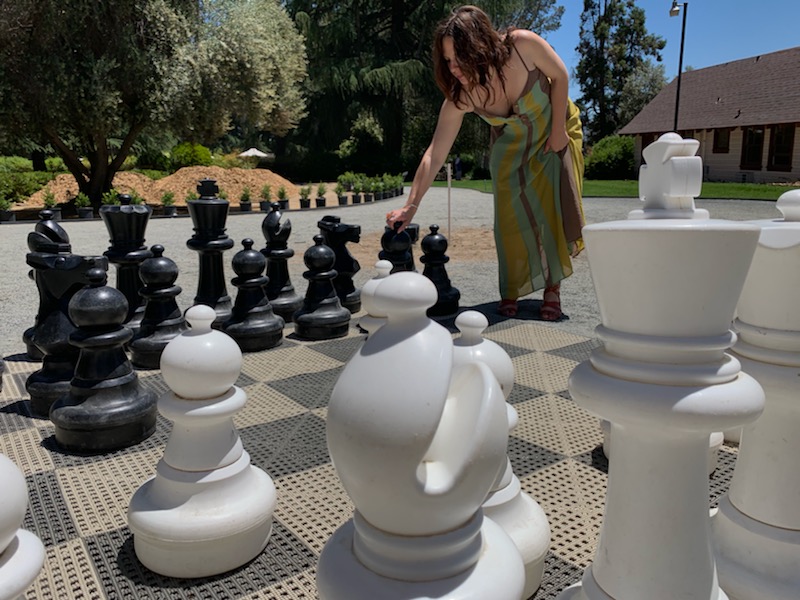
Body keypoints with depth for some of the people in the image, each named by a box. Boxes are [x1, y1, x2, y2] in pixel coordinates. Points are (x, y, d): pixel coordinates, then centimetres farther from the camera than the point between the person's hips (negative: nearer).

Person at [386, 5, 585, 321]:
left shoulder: (522, 44, -34)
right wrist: (411, 205, -33)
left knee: (556, 208, -9)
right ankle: (511, 292, 9)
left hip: (555, 132, -1)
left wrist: (558, 130, -15)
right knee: (511, 215, -6)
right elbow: (434, 154, -28)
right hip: (512, 147, 1)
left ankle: (553, 289, 2)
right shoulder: (460, 98, -28)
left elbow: (560, 76, -16)